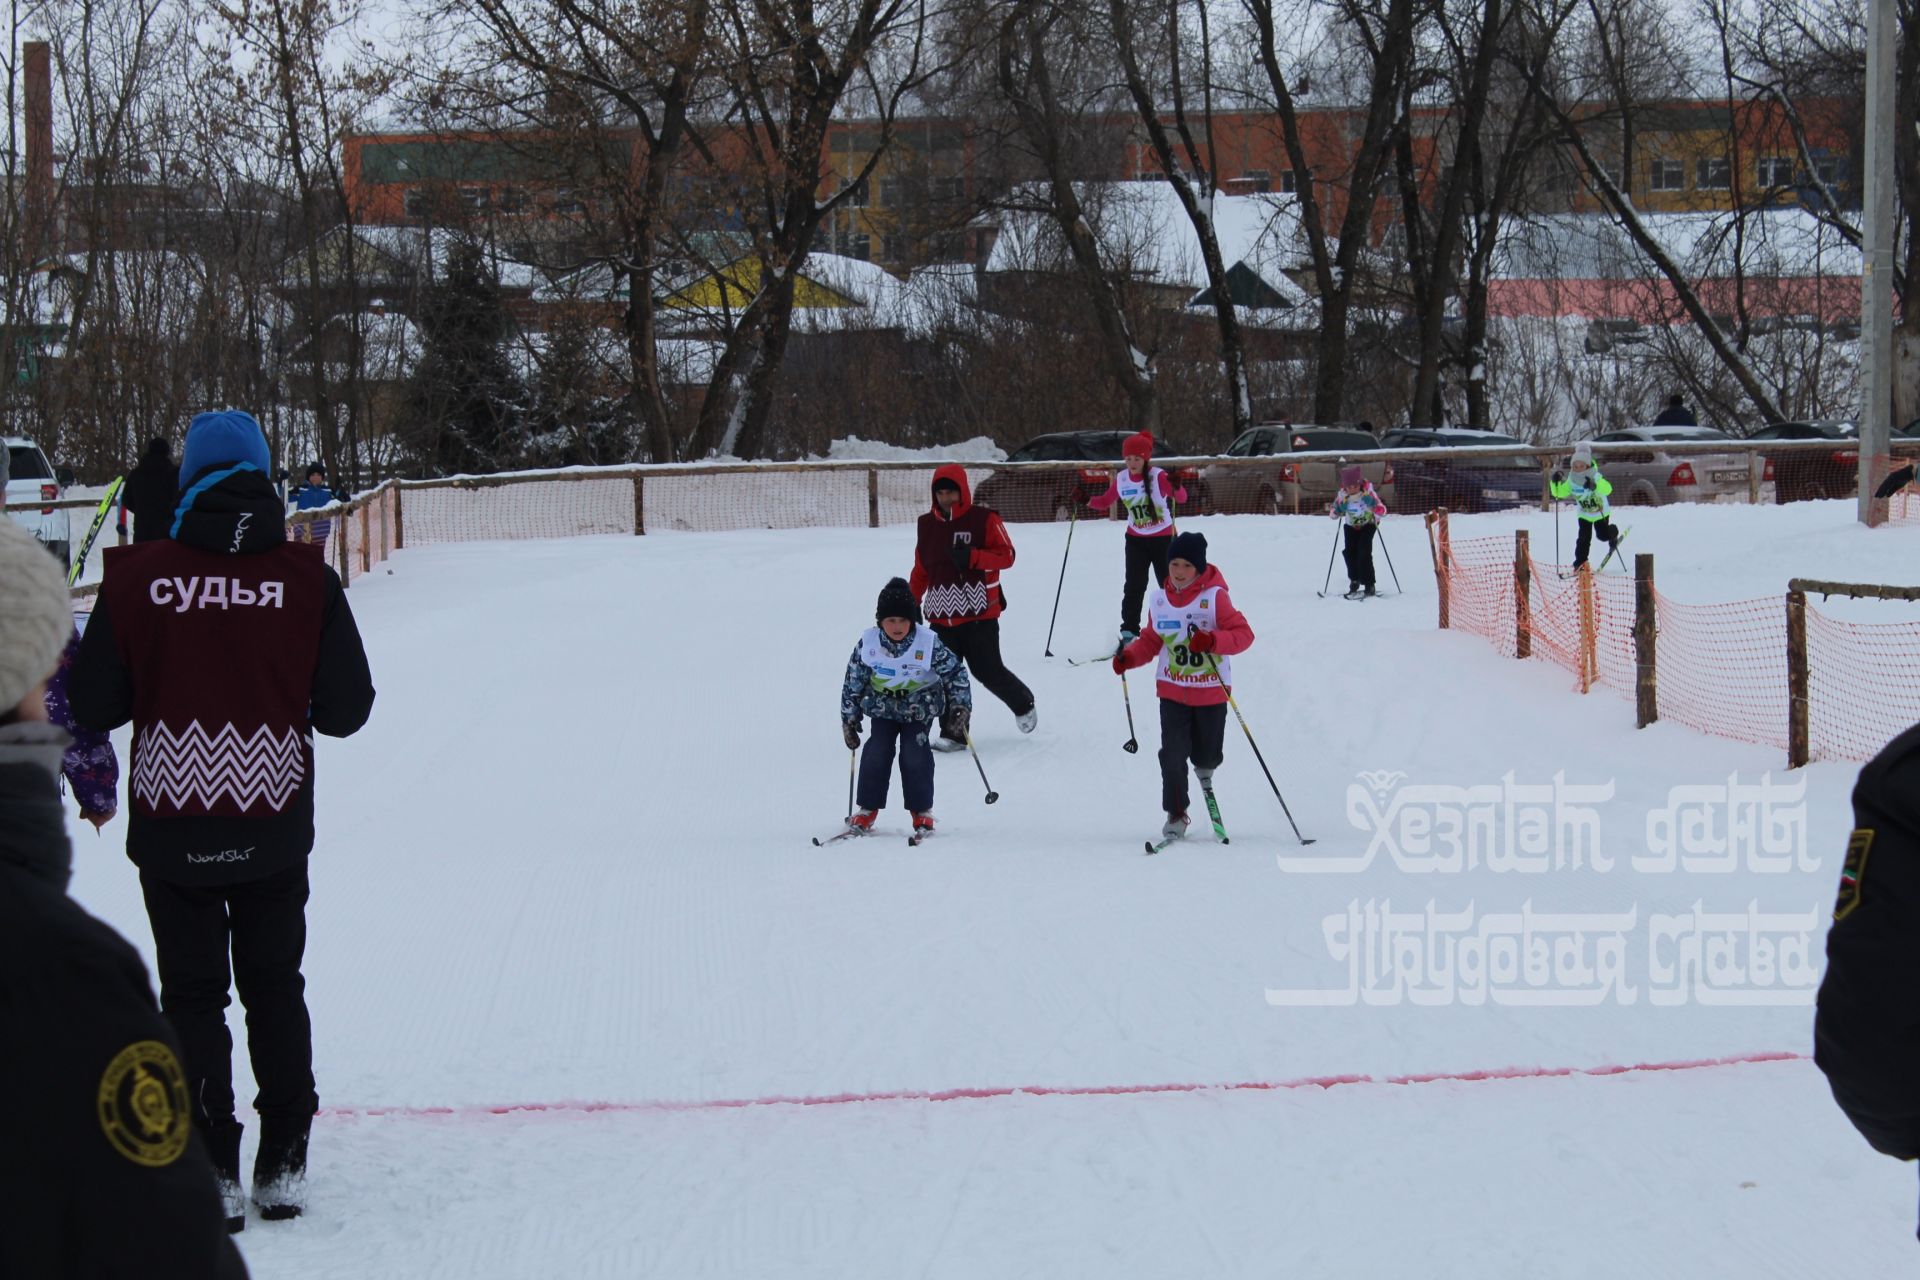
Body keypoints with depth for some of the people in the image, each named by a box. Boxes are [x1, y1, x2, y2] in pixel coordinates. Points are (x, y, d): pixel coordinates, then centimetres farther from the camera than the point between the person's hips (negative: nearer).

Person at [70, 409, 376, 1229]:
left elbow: (93, 706, -7)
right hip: (272, 829, 1)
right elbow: (346, 708, -6)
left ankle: (210, 1170, 8)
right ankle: (282, 1167, 17)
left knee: (192, 994, 10)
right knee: (274, 986, 16)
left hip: (171, 829, -1)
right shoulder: (305, 578, -9)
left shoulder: (138, 576, -10)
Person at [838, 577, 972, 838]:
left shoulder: (929, 643, -21)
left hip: (919, 706, -2)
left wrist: (961, 705, -14)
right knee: (877, 752, -9)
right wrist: (849, 718, -1)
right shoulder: (867, 643, -16)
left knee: (915, 753, -13)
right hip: (882, 705, 2)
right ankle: (867, 809, 4)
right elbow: (853, 681, -3)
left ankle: (922, 810, 2)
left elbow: (955, 672, -8)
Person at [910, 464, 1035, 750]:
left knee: (988, 671, -1)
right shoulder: (927, 525, 12)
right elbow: (921, 570, 20)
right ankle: (952, 734, 4)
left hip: (979, 613, -4)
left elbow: (1006, 555, -7)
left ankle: (1022, 703, 27)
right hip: (941, 616, 4)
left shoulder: (984, 520, -3)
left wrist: (973, 556, -21)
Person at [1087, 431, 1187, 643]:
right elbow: (1105, 501, 9)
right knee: (1134, 586, -5)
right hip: (1136, 539, 3)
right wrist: (1086, 500, -9)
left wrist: (1176, 487, -51)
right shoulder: (1121, 479, -5)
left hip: (1163, 538, -3)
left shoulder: (1158, 476, -19)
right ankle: (1129, 631, -1)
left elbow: (1182, 498, -29)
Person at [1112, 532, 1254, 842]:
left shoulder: (1214, 597, -12)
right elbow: (1151, 641, 13)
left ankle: (1204, 770, 45)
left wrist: (1213, 640, -32)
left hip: (1211, 691, -2)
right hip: (1172, 690, 2)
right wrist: (1129, 657, -5)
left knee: (1207, 754, 6)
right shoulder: (1159, 601, 2)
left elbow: (1243, 634, -15)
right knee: (1173, 754, -7)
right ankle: (1176, 813, 8)